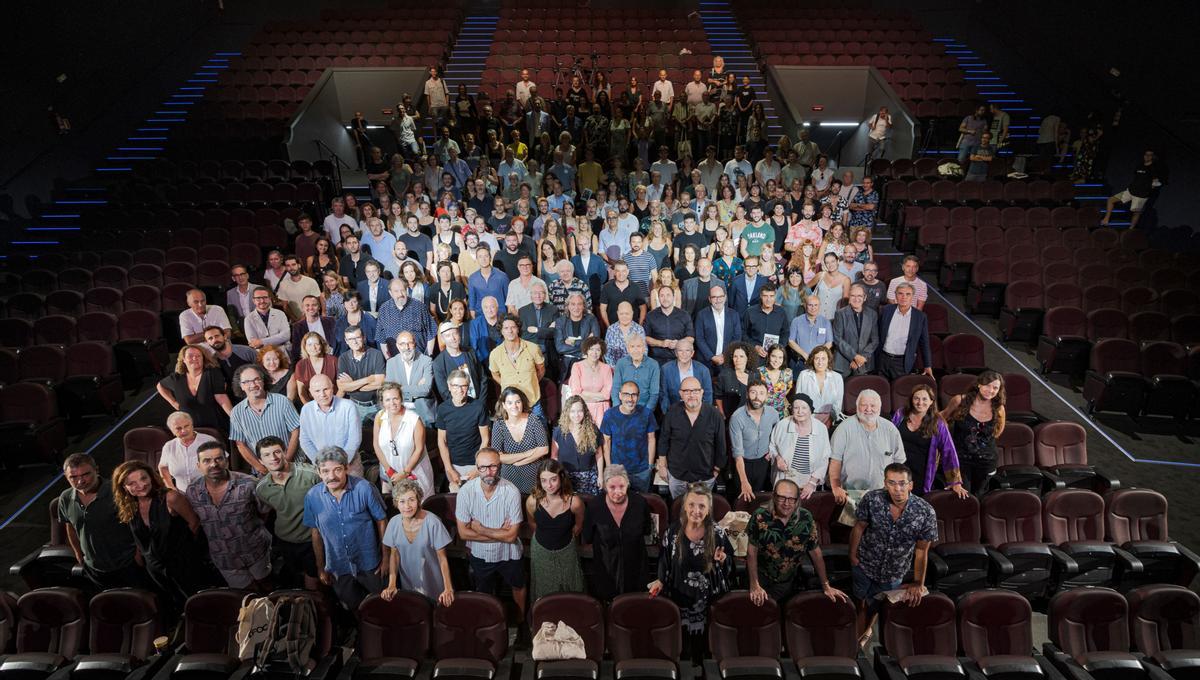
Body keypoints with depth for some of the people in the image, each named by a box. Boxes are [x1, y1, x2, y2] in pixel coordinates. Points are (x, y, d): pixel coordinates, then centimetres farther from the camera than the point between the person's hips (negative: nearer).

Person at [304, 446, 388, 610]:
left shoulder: (364, 488, -21)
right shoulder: (312, 497, -13)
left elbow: (381, 521, -10)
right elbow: (316, 533, 0)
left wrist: (386, 558, -6)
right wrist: (320, 568, 7)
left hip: (369, 565, -2)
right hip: (338, 568, 2)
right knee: (352, 607, 20)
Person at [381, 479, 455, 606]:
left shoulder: (432, 522, -24)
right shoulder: (394, 523, -11)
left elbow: (442, 557, -17)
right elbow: (394, 555, 1)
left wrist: (448, 589, -22)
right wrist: (392, 585, -7)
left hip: (433, 585, -3)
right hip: (408, 585, 4)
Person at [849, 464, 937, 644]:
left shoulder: (925, 512, -24)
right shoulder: (872, 499, -24)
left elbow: (921, 551, -14)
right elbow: (859, 527, -8)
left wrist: (918, 583, -11)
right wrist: (852, 555, -1)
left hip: (893, 574, 1)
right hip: (864, 565, -1)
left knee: (876, 606, 23)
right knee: (862, 604, 16)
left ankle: (867, 631, 55)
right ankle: (857, 640, 44)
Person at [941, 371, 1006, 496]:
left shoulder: (999, 410, -7)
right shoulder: (960, 401, -13)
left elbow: (997, 432, 13)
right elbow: (944, 417, 6)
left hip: (985, 461, 2)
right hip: (960, 457, -2)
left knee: (976, 494, 18)